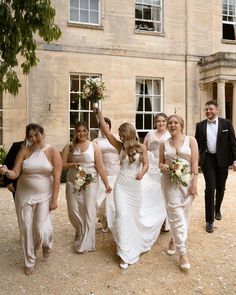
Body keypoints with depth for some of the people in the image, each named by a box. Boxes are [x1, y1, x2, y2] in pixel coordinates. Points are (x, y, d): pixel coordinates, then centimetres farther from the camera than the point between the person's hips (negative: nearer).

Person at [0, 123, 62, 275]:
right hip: (24, 195, 2)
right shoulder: (24, 151, -2)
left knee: (42, 229, -8)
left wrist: (54, 199, -12)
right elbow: (15, 173, -5)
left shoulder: (53, 152, -7)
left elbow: (57, 177, -9)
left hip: (44, 196, -2)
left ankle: (47, 245, 30)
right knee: (26, 229, 7)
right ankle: (30, 262, 27)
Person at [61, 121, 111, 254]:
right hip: (73, 182, 2)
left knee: (89, 211, -1)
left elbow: (100, 167, -4)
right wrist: (73, 165, -15)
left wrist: (107, 183, -7)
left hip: (90, 182, -2)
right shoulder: (69, 147, 4)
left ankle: (86, 244, 14)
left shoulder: (94, 146, -2)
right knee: (73, 211, 6)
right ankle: (80, 232, 38)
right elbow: (62, 164, 3)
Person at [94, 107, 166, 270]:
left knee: (136, 216, 14)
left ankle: (137, 243, 42)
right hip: (122, 186, 1)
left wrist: (142, 173, -28)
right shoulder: (120, 146, 1)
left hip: (137, 185, 0)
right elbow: (106, 131, -4)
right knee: (123, 216, -7)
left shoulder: (141, 147, -2)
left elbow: (146, 164, -7)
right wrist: (99, 114, -8)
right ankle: (126, 254, 0)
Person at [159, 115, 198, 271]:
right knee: (176, 215, -4)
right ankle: (182, 252, 0)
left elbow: (195, 163, -5)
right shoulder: (164, 144, 6)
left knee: (184, 215, 9)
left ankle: (174, 239, 34)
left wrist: (194, 184, -10)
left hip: (186, 181, 0)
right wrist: (162, 166, -9)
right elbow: (161, 163, 15)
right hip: (170, 182, 0)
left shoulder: (191, 140, -1)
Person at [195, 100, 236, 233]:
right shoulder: (200, 125, 4)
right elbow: (197, 143, 7)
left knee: (220, 188, 14)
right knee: (210, 189, -8)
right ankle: (209, 221, -1)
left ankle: (217, 210, 41)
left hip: (222, 160, 1)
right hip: (207, 159, -1)